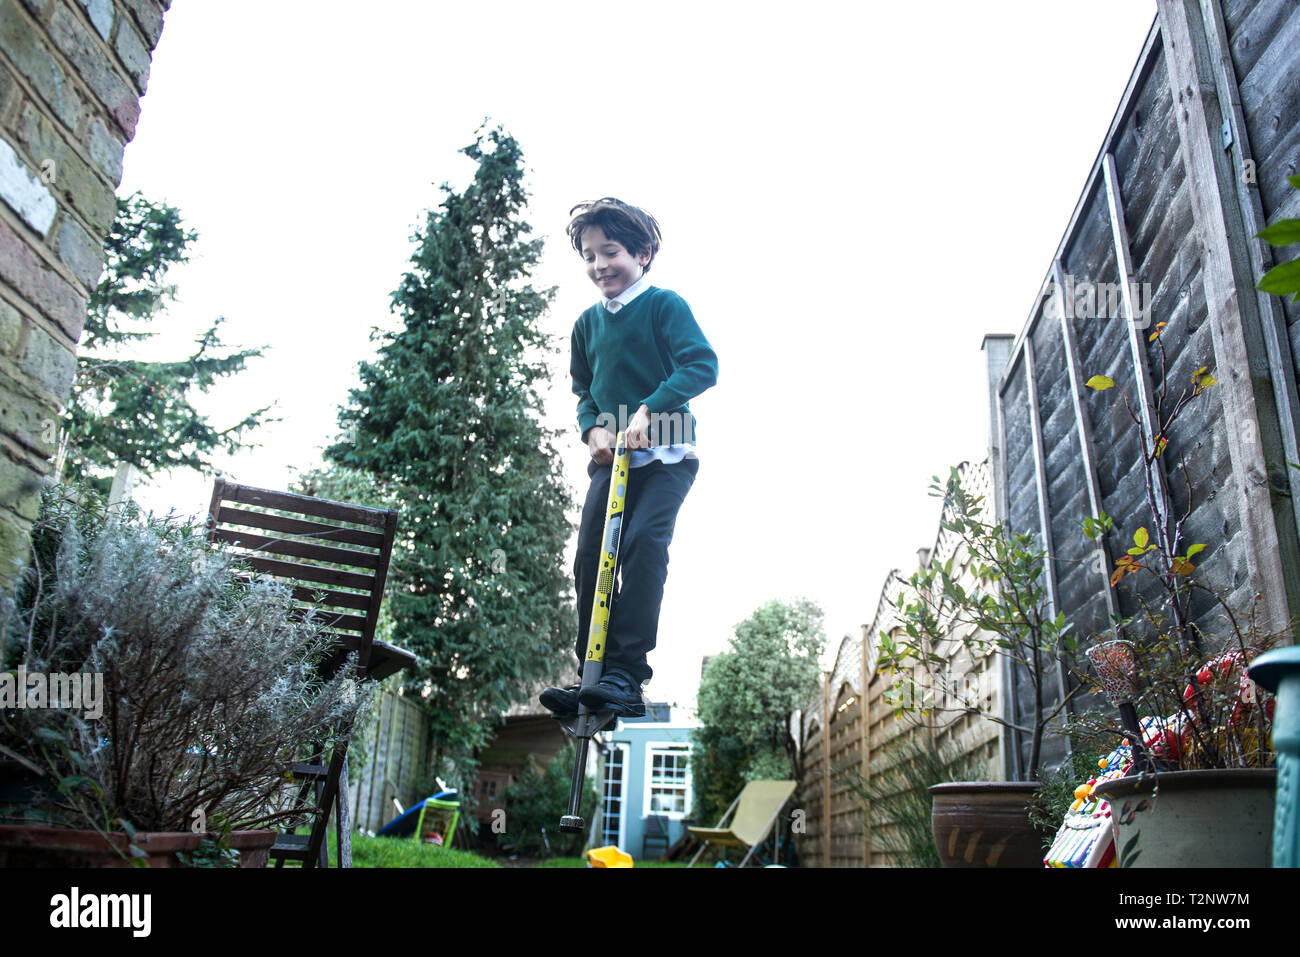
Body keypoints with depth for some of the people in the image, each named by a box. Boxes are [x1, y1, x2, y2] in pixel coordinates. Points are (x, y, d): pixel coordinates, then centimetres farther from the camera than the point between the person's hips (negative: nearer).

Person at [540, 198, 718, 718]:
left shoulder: (665, 305, -3)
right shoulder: (587, 323, 15)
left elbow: (702, 366, -14)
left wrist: (648, 409, -24)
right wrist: (592, 428, -1)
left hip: (666, 455, -6)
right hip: (610, 458, 6)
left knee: (643, 543, -22)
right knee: (589, 558, -2)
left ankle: (626, 676, -19)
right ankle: (593, 675, 8)